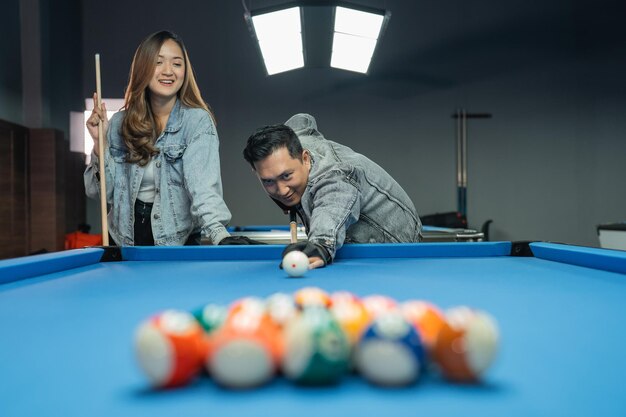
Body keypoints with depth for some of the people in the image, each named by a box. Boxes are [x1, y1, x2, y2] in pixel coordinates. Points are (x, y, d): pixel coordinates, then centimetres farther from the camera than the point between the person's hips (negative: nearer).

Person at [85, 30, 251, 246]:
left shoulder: (198, 121, -12)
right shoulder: (119, 123, 0)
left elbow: (203, 186, -26)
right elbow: (101, 191, 2)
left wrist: (219, 233, -43)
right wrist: (100, 142, -11)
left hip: (177, 241, -3)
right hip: (126, 240, 3)